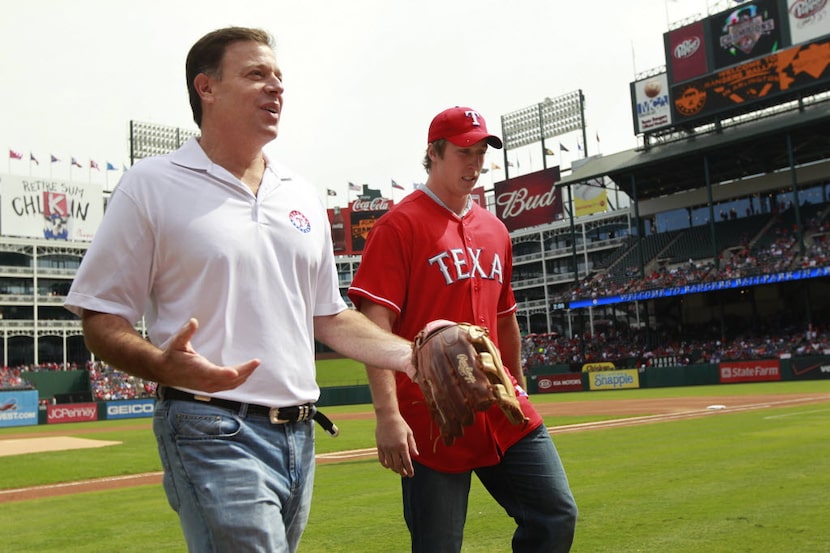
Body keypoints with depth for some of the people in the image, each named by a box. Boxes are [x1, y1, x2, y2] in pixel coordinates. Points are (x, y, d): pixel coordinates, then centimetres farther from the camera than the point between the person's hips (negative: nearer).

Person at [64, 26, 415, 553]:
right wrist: (166, 366, -24)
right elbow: (101, 318, -4)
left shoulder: (302, 194, 13)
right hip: (213, 434, -6)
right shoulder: (152, 184, -4)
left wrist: (411, 354, 4)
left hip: (299, 433, 6)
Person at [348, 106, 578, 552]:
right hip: (431, 418, -6)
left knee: (556, 516, 7)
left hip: (501, 412, 7)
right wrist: (387, 413, -24)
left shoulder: (494, 230, 15)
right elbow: (376, 324, -16)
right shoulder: (400, 225, -7)